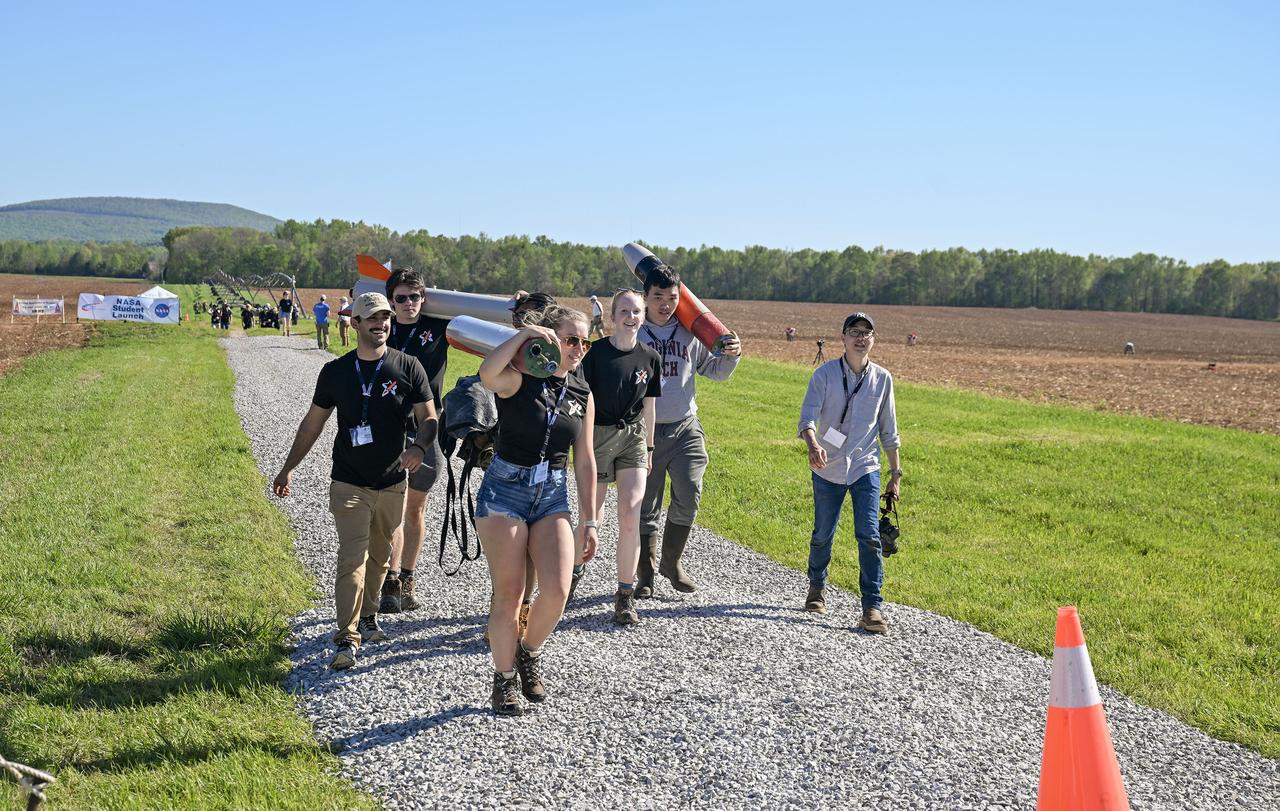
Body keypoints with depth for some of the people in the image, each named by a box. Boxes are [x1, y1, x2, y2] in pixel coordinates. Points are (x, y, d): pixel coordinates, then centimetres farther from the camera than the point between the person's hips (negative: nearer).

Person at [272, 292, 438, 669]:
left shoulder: (407, 368, -2)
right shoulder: (336, 371, 1)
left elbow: (428, 417, -2)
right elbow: (313, 423, 10)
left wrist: (419, 446, -23)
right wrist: (289, 467, 9)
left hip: (392, 482, 1)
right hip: (349, 483, -1)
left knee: (379, 556, 14)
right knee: (352, 557, -11)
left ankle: (367, 617, 34)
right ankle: (347, 639, -10)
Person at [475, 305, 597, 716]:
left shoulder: (582, 394, 7)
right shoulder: (519, 378, -8)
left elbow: (584, 462, 10)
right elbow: (487, 375, -35)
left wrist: (589, 521, 9)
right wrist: (524, 333, -29)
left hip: (553, 496, 4)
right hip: (504, 491, -4)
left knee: (557, 589, -12)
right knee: (508, 593, -4)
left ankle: (529, 652, 17)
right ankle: (504, 679, 16)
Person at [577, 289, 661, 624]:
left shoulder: (650, 358, 3)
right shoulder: (596, 352, -8)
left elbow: (649, 407, 12)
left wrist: (648, 448, 16)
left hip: (632, 439, 2)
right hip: (598, 436, -2)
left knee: (630, 516, -10)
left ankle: (626, 595, 0)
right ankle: (574, 569, 36)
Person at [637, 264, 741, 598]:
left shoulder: (690, 334, 8)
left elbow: (715, 372, 17)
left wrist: (731, 356, -3)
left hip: (685, 428, 2)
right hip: (645, 430, -2)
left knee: (688, 495, -9)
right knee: (646, 505, 5)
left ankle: (672, 561, 13)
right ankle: (645, 574, 17)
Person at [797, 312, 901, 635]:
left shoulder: (882, 378, 2)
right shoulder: (825, 373, -5)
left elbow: (889, 431, 9)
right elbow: (808, 416, -16)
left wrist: (896, 474, 10)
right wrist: (813, 446, -37)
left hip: (866, 468, 1)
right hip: (828, 469, 0)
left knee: (869, 536, -11)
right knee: (822, 535, 11)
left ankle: (872, 608, -8)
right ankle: (817, 587, 37)